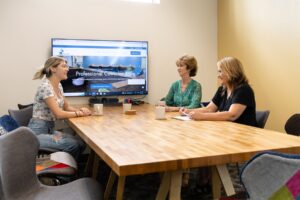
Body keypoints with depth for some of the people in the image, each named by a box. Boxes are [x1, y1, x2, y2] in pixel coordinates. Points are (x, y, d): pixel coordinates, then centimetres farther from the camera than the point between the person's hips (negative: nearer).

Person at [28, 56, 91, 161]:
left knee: (81, 143, -6)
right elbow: (58, 114, -22)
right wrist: (80, 113, -12)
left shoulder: (58, 85, 9)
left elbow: (66, 107, 16)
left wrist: (80, 110, -4)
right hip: (37, 132, -9)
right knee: (73, 144, -22)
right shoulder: (45, 87, -18)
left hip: (50, 129, 9)